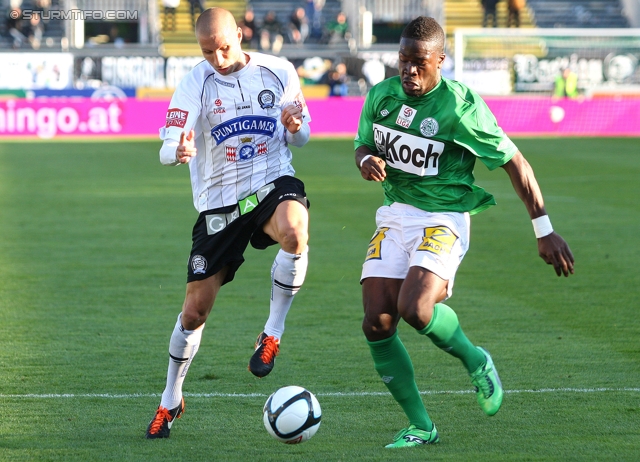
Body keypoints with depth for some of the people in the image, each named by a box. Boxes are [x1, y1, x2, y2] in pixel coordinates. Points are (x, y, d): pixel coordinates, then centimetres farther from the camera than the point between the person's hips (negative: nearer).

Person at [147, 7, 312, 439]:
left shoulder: (278, 72, -1)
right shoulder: (194, 85, -6)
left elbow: (301, 137, 10)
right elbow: (167, 149, -17)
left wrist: (295, 125, -14)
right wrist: (178, 151, -41)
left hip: (273, 183, 0)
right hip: (219, 201, 0)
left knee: (294, 231, -38)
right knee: (195, 308, 1)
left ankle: (273, 334, -17)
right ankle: (171, 401, 23)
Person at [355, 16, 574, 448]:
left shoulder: (459, 105, -14)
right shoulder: (381, 95, 2)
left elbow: (514, 161, -8)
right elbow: (365, 144, 19)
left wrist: (545, 231, -8)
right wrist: (367, 161, -8)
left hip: (443, 221, -6)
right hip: (395, 216, 6)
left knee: (415, 308, -28)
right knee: (377, 324, -7)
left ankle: (477, 362, 4)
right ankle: (421, 426, 7)